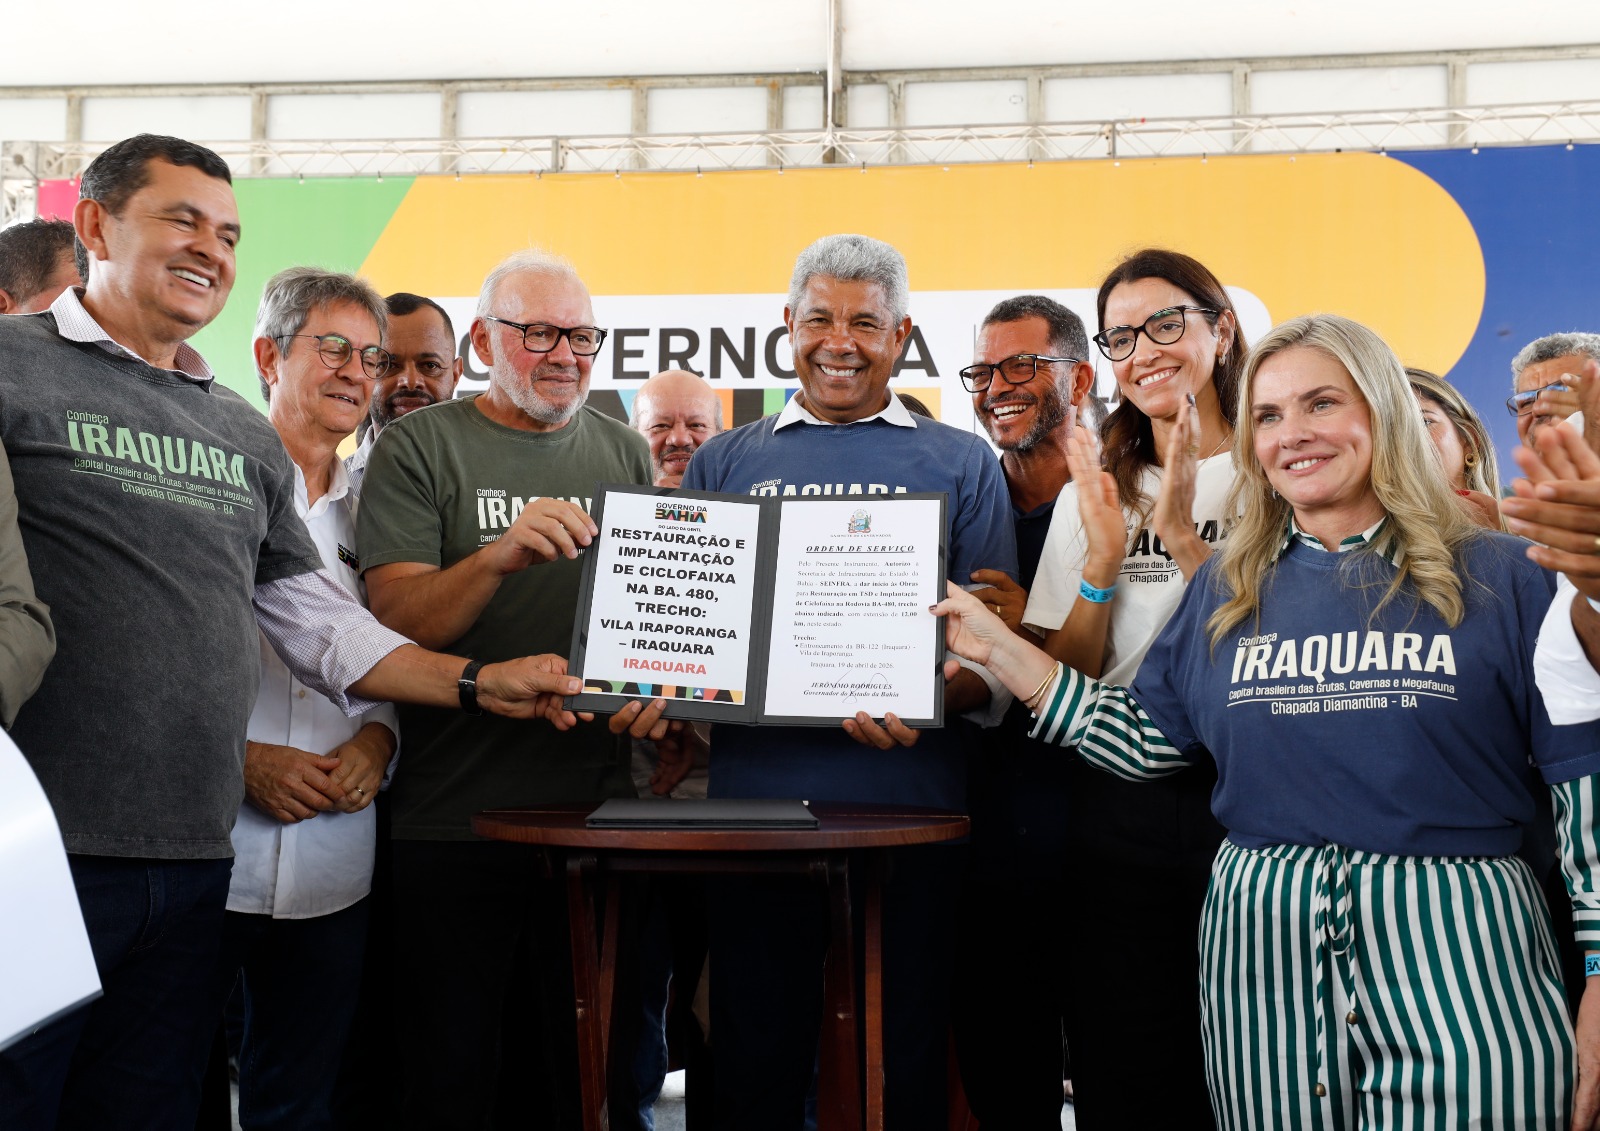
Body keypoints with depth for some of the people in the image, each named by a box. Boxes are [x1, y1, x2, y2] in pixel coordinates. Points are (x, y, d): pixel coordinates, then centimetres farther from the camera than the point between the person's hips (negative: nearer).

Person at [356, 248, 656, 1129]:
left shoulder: (625, 452, 11)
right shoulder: (418, 447, 0)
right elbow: (392, 617, -10)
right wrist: (499, 557, -26)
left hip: (598, 813, 4)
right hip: (454, 819, -3)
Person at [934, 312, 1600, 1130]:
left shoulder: (1500, 577, 0)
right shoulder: (1227, 589, 8)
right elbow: (1145, 740, 8)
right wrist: (998, 647, 3)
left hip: (1455, 947, -2)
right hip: (1263, 950, 3)